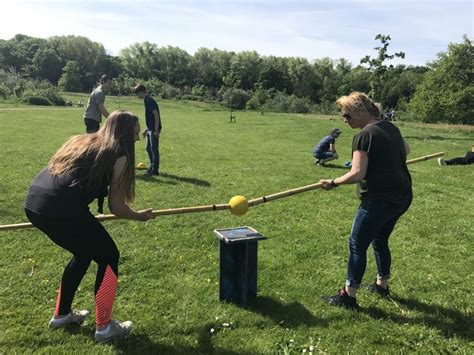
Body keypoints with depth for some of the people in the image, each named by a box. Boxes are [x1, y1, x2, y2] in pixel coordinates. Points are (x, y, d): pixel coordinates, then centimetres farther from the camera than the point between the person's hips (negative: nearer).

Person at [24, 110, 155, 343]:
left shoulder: (82, 141, 24)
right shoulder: (119, 155, 2)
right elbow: (116, 207, 1)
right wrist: (140, 216, 19)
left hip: (33, 201, 8)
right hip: (60, 209, -8)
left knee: (85, 252, 28)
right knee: (108, 256, 11)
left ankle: (61, 314, 42)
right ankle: (104, 327, 20)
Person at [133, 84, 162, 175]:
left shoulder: (149, 100, -15)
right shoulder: (147, 100, 16)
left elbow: (156, 114, -22)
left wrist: (156, 129, -24)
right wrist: (147, 129, 24)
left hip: (154, 129, -10)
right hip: (150, 129, 10)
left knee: (154, 149, -4)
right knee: (149, 148, 16)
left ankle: (155, 170, 2)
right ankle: (152, 167, 26)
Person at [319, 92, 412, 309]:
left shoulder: (364, 136, -17)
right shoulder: (391, 128, 8)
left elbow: (357, 174, -24)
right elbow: (405, 151, 27)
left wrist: (333, 183, -11)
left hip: (378, 200, -9)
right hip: (403, 197, 9)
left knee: (357, 245, 2)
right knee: (380, 240, 24)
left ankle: (348, 296, 9)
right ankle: (382, 285, 37)